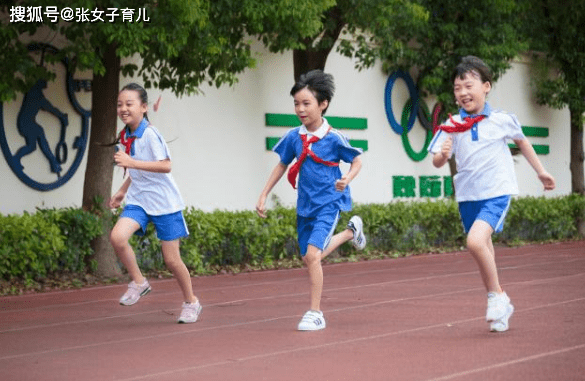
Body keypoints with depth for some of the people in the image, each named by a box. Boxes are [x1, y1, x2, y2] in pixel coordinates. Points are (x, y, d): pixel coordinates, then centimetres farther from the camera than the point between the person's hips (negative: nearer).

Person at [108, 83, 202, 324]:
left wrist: (132, 163, -31)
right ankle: (138, 282, -2)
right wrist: (122, 191, 19)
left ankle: (191, 302, 24)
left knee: (171, 259, 1)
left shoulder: (150, 134, -16)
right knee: (117, 236, -22)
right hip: (138, 200, 6)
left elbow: (165, 166, -25)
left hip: (164, 202, -6)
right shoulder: (126, 136, 7)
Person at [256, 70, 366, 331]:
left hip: (329, 203, -6)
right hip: (305, 204, 6)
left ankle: (315, 313, -9)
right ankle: (351, 232, 41)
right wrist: (263, 196, 9)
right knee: (308, 258, 15)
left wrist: (347, 179, -21)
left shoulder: (333, 138, -14)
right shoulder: (293, 137, -1)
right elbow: (281, 166, 12)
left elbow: (357, 161, -1)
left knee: (312, 254, -20)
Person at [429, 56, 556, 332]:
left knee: (476, 241, -25)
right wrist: (442, 155, -28)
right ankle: (501, 308, 30)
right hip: (468, 196, 4)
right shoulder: (452, 126, -2)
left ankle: (497, 295, -7)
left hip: (497, 193, -4)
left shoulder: (502, 120, -5)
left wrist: (540, 171, 22)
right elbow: (436, 162, -4)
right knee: (483, 252, 12)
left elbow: (521, 141, 14)